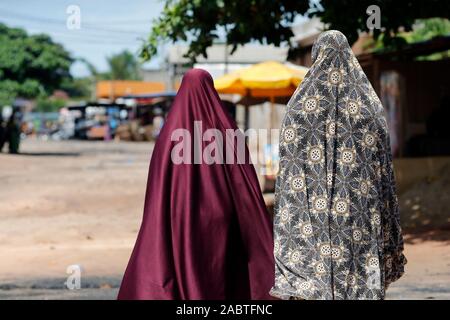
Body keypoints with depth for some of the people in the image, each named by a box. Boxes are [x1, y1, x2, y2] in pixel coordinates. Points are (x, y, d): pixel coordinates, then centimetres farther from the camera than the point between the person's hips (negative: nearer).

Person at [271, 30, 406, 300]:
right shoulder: (369, 101, 5)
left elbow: (289, 163, -4)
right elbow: (383, 164, 5)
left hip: (313, 202, -2)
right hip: (357, 204, 2)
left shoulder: (302, 100, 0)